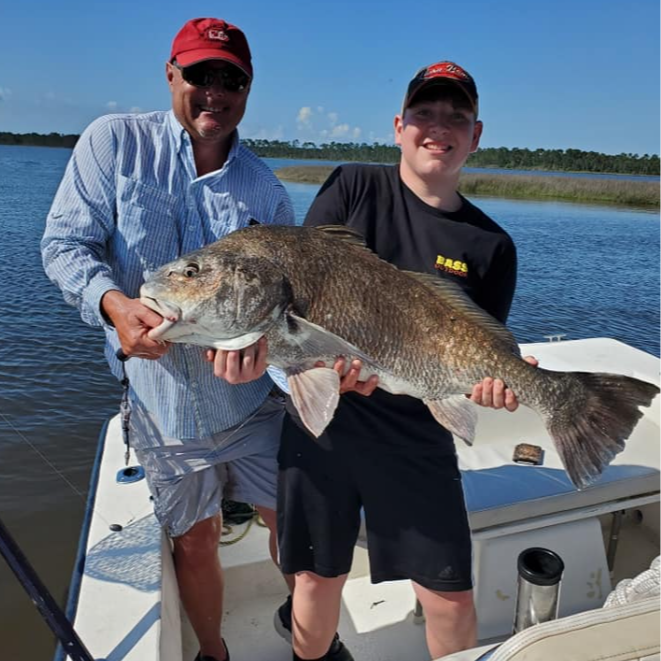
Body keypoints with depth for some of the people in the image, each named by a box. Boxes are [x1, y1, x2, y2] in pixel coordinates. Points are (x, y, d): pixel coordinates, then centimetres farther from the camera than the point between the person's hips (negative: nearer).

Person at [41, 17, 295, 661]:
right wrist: (114, 303, -26)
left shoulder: (266, 190, -1)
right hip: (161, 401, -1)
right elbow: (64, 243, -7)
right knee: (194, 541, 16)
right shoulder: (113, 141, -4)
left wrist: (261, 340, -24)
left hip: (252, 399, 2)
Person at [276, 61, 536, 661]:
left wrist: (495, 379, -19)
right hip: (321, 420, 0)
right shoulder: (353, 186, 1)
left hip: (417, 438, 1)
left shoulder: (492, 247, 2)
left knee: (451, 597, 6)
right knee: (319, 576, 15)